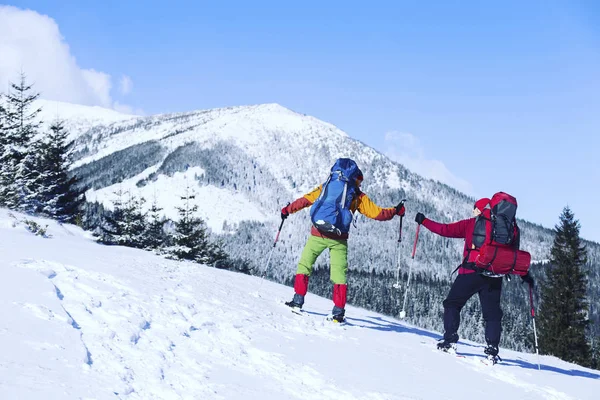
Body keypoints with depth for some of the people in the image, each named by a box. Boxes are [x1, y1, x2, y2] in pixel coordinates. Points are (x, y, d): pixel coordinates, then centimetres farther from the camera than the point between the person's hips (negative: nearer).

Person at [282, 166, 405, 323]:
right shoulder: (358, 197, 6)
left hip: (318, 235, 0)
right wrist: (395, 211, 18)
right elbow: (376, 213, 4)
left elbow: (306, 200, 9)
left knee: (304, 265, 15)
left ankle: (298, 300, 10)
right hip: (338, 240, 0)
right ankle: (338, 311, 1)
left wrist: (288, 209, 22)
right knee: (339, 274, 5)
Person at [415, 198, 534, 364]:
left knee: (452, 303, 9)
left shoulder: (471, 223, 5)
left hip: (472, 271, -3)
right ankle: (492, 349, -4)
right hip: (494, 276, 3)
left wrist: (424, 221, 13)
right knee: (492, 312, 9)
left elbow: (446, 230, 3)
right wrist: (524, 274, 17)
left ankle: (449, 341, -2)